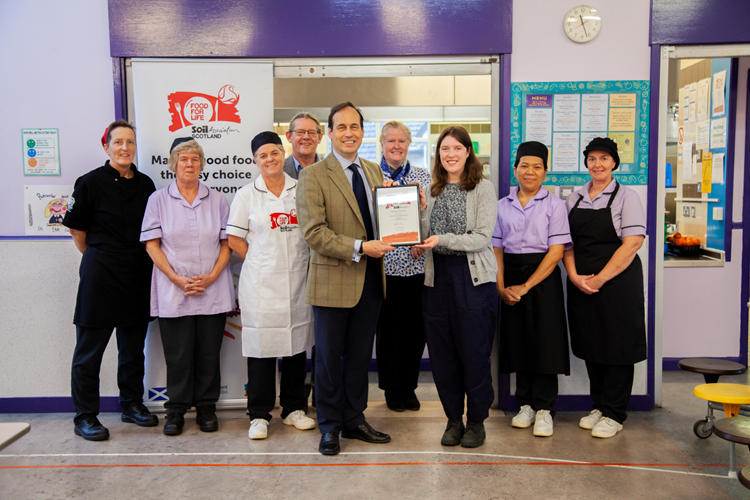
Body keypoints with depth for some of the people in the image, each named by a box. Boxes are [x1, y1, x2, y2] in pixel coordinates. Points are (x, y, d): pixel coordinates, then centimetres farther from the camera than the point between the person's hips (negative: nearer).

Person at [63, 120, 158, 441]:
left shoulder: (145, 184, 8)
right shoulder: (91, 182, -5)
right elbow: (77, 230, 1)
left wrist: (137, 259, 11)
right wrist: (99, 258, 6)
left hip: (138, 276, 5)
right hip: (100, 276, -4)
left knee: (133, 345, 14)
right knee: (90, 348, 2)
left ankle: (132, 404, 28)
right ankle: (85, 416, 14)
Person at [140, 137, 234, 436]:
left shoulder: (217, 199, 8)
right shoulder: (158, 199, 5)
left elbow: (226, 242, 6)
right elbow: (152, 245, 0)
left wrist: (212, 276, -8)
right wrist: (177, 279, -11)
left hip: (212, 292, 1)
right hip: (173, 292, -1)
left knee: (208, 352, 6)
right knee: (177, 353, 3)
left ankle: (206, 408, 21)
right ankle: (176, 410, 19)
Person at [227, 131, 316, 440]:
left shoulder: (302, 190, 7)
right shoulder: (247, 195, 2)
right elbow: (235, 240, 4)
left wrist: (302, 264, 5)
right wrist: (263, 265, 2)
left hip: (298, 280, 2)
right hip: (261, 283, -2)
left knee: (297, 344, 8)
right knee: (261, 345, 0)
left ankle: (293, 409, 23)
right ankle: (259, 415, 13)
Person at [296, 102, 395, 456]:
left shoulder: (374, 171, 11)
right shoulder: (313, 176, -8)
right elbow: (313, 232, -16)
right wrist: (359, 248, -22)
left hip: (371, 280, 6)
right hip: (333, 281, -5)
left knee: (360, 356, 16)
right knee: (329, 357, 8)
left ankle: (354, 421, 31)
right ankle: (329, 427, 24)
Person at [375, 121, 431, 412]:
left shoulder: (424, 178, 9)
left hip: (417, 265, 2)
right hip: (385, 265, -2)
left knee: (415, 328, 8)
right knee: (388, 327, 5)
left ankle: (409, 387, 26)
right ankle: (392, 389, 22)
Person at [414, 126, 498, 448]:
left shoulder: (483, 188, -1)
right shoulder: (431, 191, 11)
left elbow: (482, 237, -10)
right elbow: (424, 236, 11)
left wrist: (443, 239, -20)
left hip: (474, 278, -4)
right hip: (437, 277, 4)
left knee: (474, 352, 1)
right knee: (442, 353, 7)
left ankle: (476, 421, 19)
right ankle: (453, 419, 23)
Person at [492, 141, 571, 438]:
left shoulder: (554, 205, -1)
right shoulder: (502, 206, 8)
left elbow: (556, 252, -8)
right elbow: (497, 250, 6)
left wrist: (525, 286, -14)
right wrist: (501, 287, -7)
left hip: (543, 279, -3)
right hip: (511, 278, 3)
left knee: (544, 343, -2)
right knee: (517, 341, 6)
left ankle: (544, 409, 9)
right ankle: (526, 404, 19)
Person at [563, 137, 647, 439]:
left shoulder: (626, 197, -2)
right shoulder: (575, 199, 11)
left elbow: (632, 243, -11)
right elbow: (567, 242, 8)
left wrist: (600, 278, -16)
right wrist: (575, 276, -7)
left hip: (618, 281, -4)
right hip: (581, 284, 4)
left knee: (617, 347, 2)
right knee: (590, 346, 11)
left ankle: (614, 415, 14)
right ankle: (598, 406, 26)